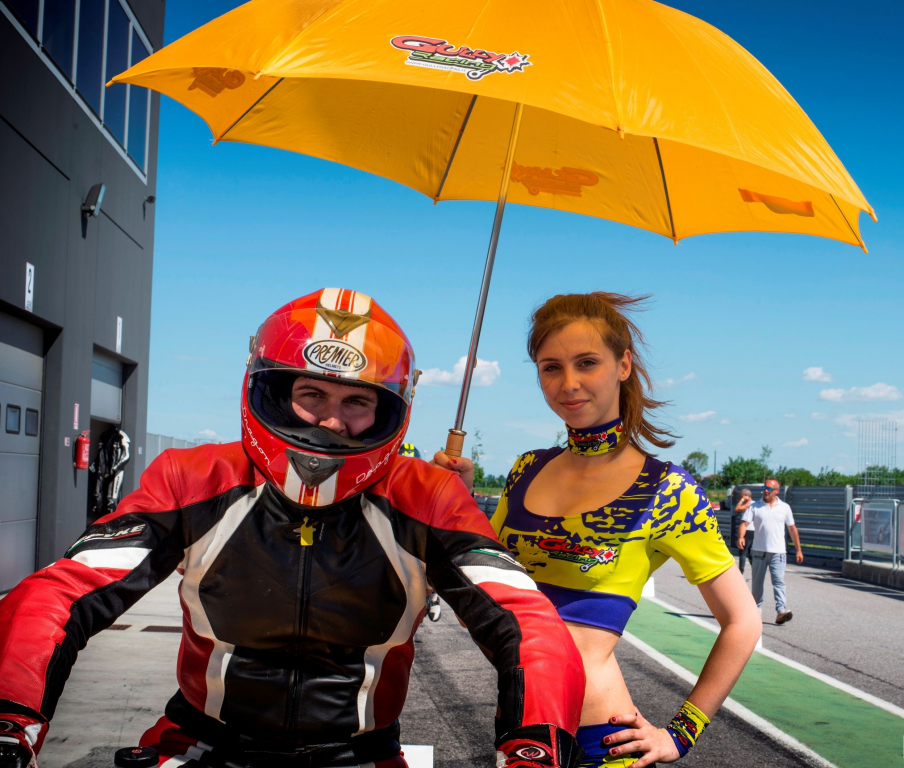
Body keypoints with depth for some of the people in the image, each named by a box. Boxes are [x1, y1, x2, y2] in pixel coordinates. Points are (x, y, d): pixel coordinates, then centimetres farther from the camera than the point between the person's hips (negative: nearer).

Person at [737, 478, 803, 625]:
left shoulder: (784, 508, 7)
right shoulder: (754, 507, 3)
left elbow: (792, 528, 12)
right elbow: (744, 523, -6)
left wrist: (798, 550, 11)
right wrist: (741, 537, -27)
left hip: (778, 552, -1)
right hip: (759, 551, 1)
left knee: (779, 581, -11)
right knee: (757, 582, 10)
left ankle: (781, 611, -18)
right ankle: (756, 609, 22)